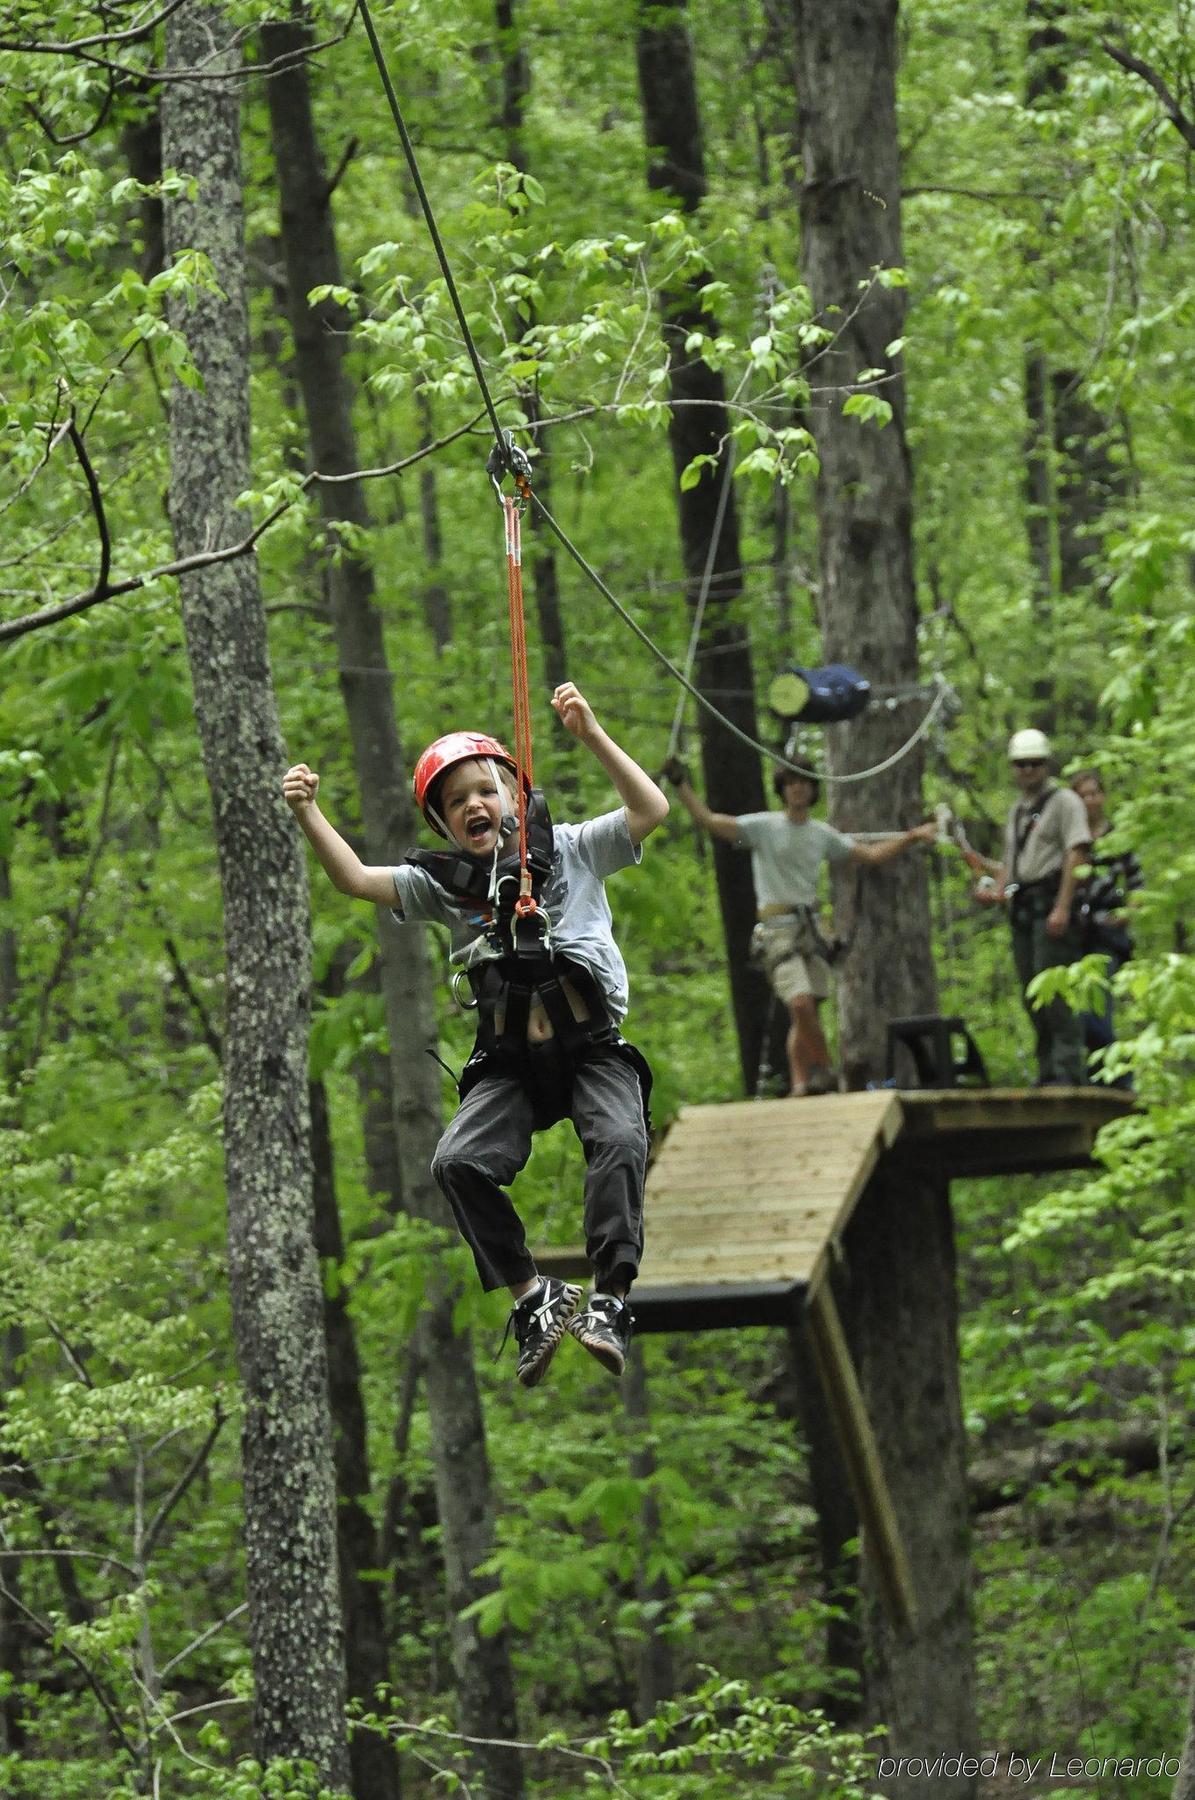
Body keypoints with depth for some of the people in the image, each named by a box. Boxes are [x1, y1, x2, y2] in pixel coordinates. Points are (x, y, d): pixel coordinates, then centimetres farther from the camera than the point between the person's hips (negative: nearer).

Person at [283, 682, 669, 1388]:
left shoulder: (570, 850, 9)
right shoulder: (445, 883, 13)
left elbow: (651, 809, -2)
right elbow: (356, 879, 4)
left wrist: (592, 736, -11)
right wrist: (310, 813, -11)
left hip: (594, 1048, -2)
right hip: (509, 1062, 2)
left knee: (620, 1142, -31)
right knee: (460, 1162, -22)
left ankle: (611, 1300, -31)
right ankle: (534, 1297, -11)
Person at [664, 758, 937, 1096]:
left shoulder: (823, 835, 15)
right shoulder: (764, 827, 1)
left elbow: (871, 854, 22)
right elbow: (708, 820, -6)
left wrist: (914, 836, 19)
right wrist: (681, 786, -14)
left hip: (812, 927, 5)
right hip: (779, 928, -5)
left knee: (805, 1017, 2)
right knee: (801, 1004, -20)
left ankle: (800, 1085, 6)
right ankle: (824, 1071, -8)